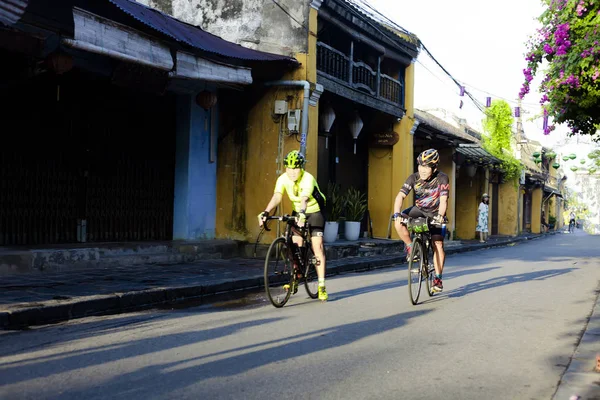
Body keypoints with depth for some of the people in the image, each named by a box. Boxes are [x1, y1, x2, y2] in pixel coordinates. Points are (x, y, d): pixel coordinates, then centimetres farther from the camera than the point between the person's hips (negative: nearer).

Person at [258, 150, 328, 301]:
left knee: (317, 247, -12)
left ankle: (321, 286, -9)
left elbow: (304, 199, -46)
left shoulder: (308, 179, -29)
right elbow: (276, 197, -29)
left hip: (314, 213, -4)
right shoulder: (283, 179, -15)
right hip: (298, 213, 5)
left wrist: (302, 215, -63)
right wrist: (265, 212, -45)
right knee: (295, 245, -4)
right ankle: (295, 281, 11)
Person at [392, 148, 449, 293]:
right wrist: (397, 213, -41)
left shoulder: (442, 178, -21)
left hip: (435, 213, -2)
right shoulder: (414, 178, -17)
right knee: (399, 223, -27)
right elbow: (401, 196, -25)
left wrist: (440, 216, -47)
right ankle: (410, 248, -5)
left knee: (438, 245, -11)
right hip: (418, 210, 2)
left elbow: (443, 200, -30)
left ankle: (438, 278, 1)